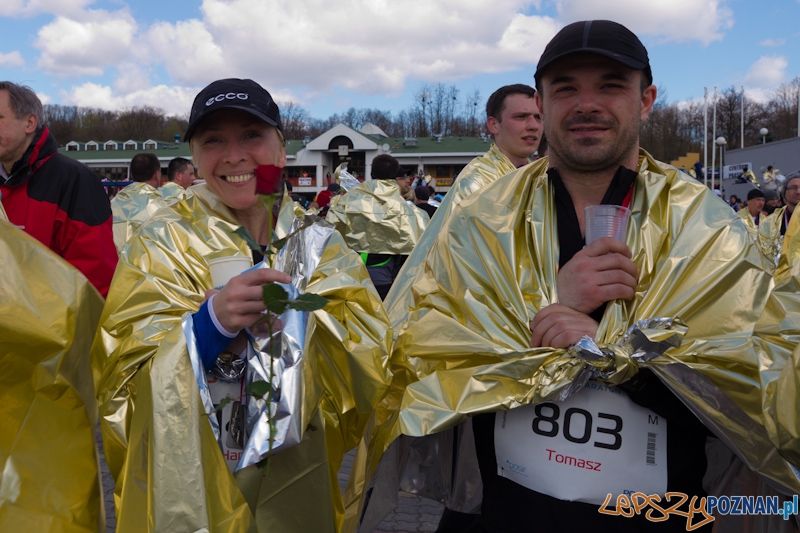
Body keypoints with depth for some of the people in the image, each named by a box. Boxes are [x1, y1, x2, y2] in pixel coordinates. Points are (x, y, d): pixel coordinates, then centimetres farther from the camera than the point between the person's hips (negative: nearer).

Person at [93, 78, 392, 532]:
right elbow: (123, 370, -17)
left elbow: (372, 352, -11)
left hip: (297, 483, 3)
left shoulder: (318, 241, -2)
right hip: (189, 487, -2)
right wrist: (211, 321, -33)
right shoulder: (162, 243, -8)